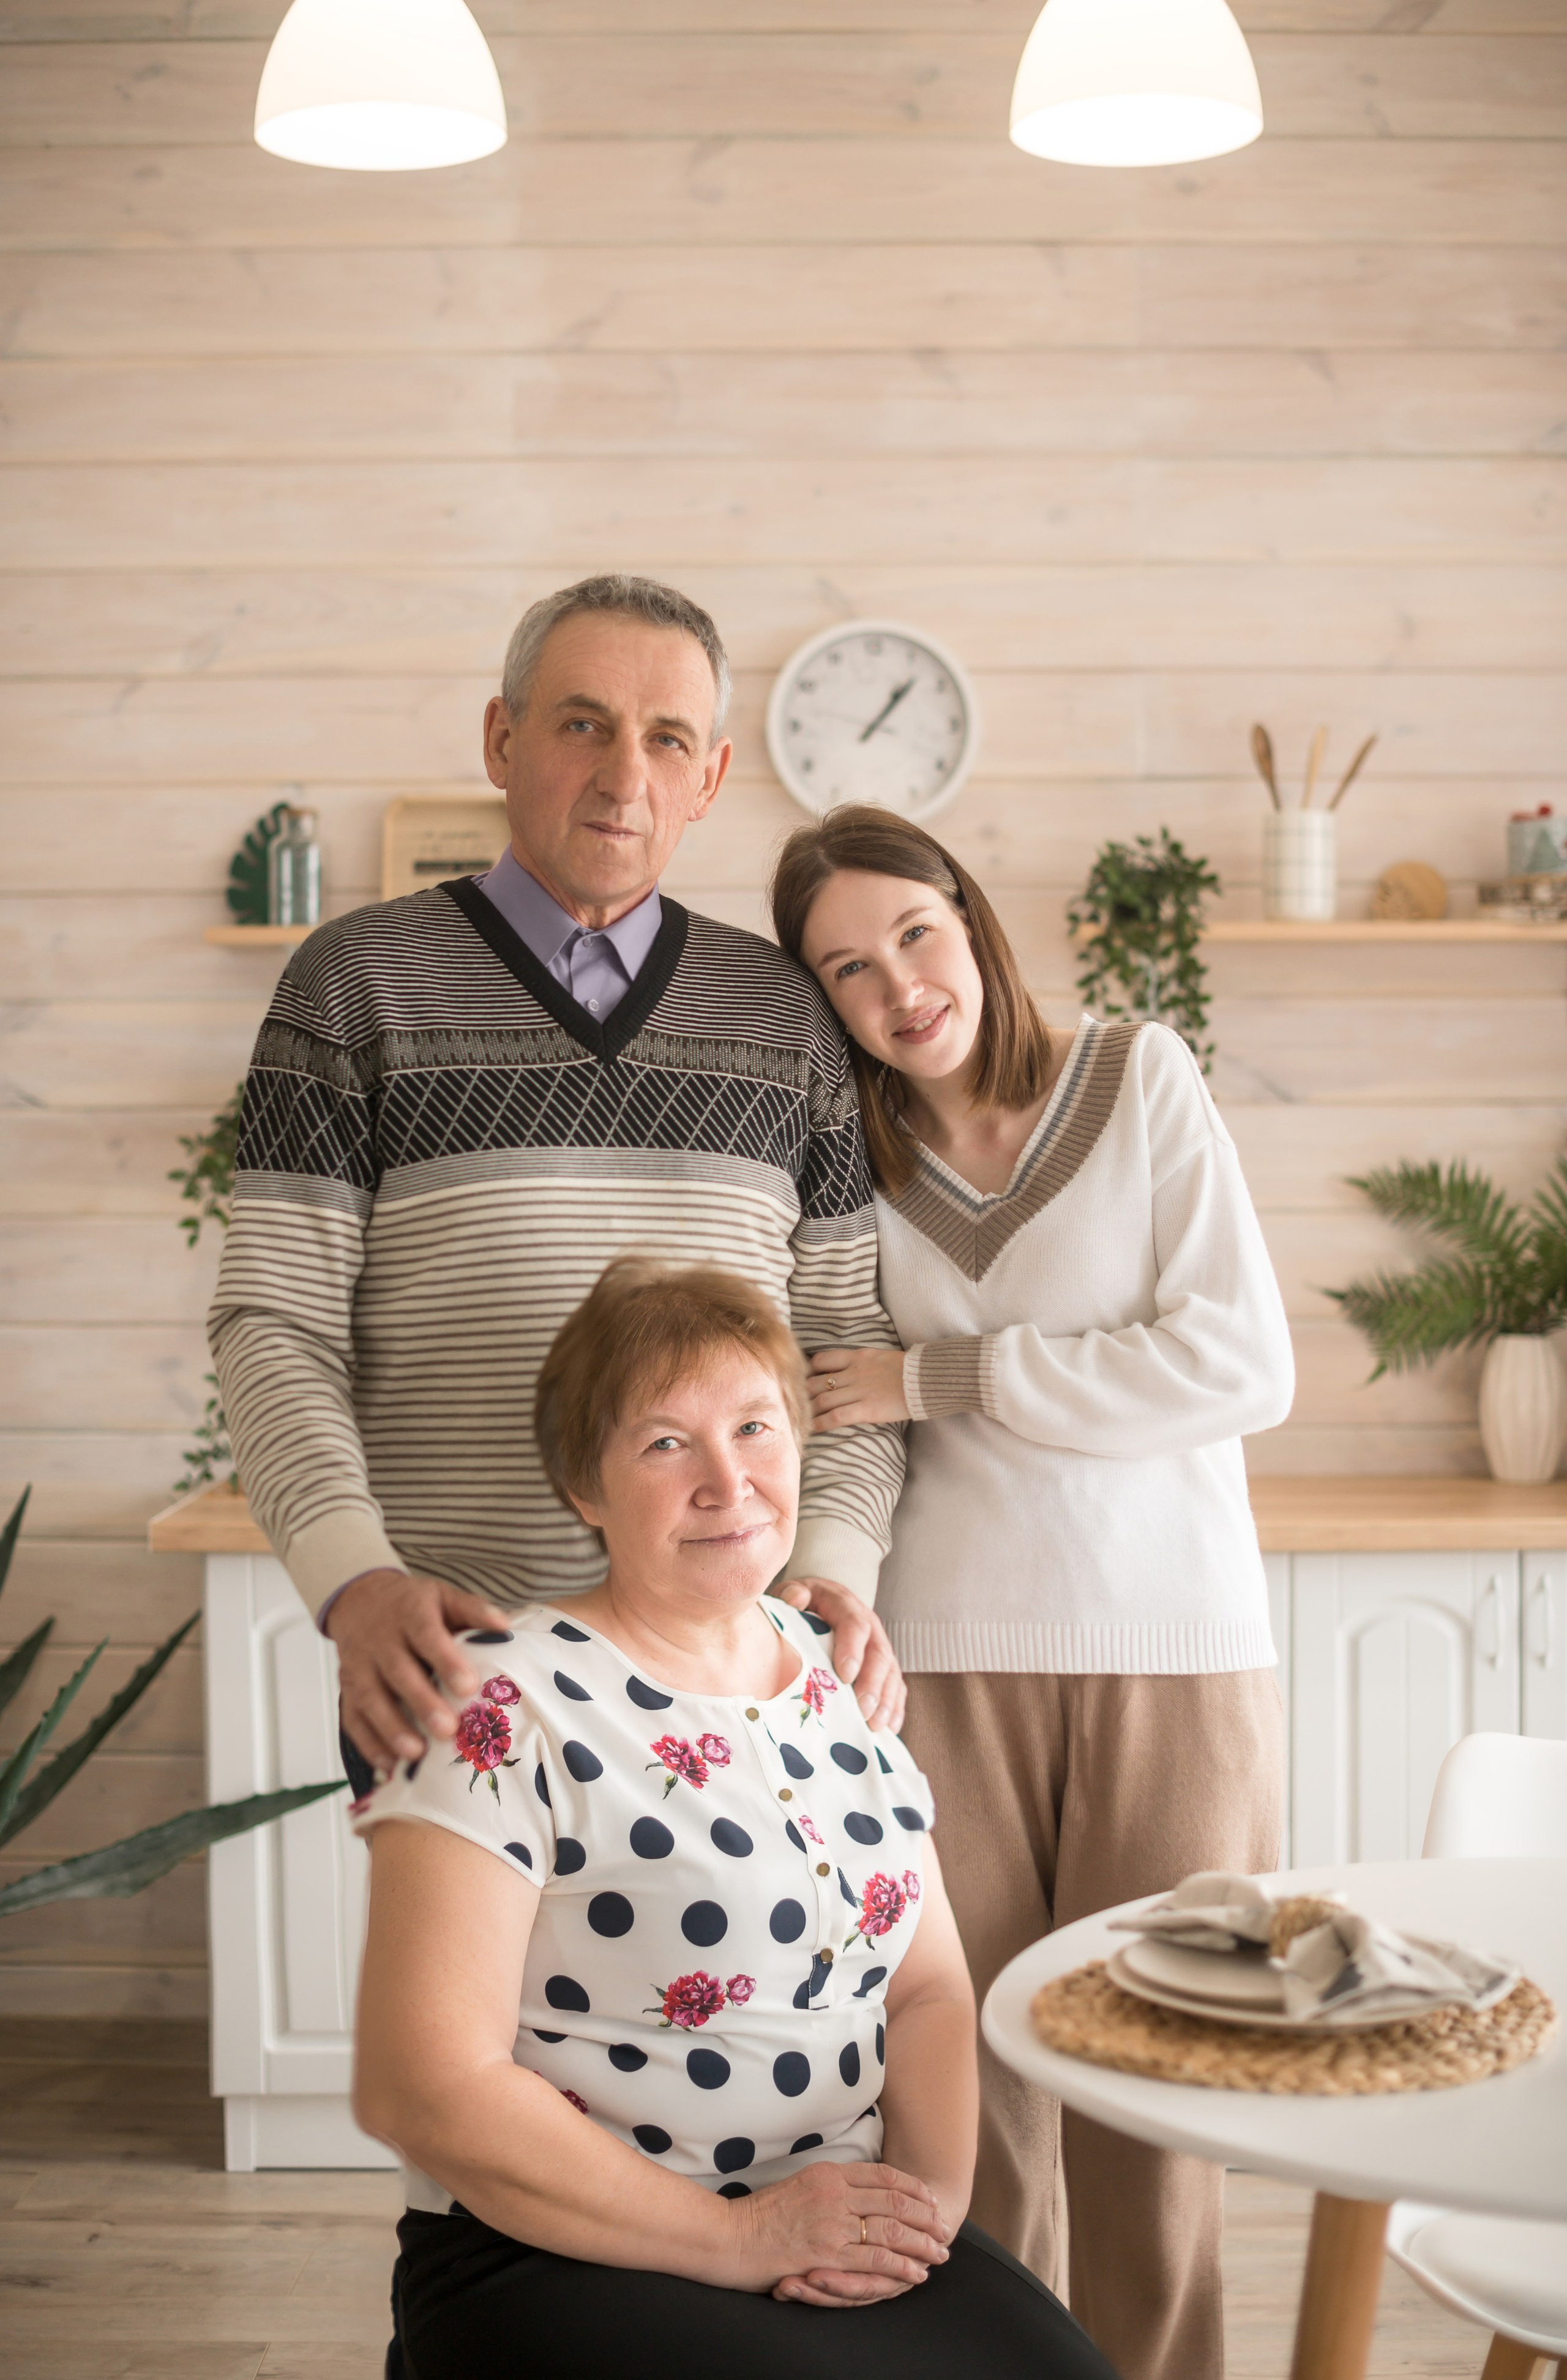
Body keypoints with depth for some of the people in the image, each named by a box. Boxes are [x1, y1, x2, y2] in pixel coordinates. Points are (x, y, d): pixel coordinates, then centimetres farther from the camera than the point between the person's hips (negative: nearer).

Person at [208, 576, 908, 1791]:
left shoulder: (783, 1009, 9)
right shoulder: (359, 981, 1)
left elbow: (849, 1330, 10)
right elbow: (275, 1323, -3)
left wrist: (838, 1567, -7)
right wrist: (356, 1579, -18)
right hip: (448, 1668, -2)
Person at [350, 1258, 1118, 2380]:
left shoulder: (843, 1679, 11)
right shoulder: (506, 1707, -10)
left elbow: (929, 1993, 13)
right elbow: (423, 2088, -15)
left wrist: (931, 2193, -7)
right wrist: (738, 2235, -15)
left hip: (853, 2241, 6)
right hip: (556, 2262, -6)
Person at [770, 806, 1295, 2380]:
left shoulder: (1141, 1081, 1)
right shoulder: (851, 1163, 8)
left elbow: (1243, 1365, -9)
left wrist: (935, 1382, -9)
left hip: (1175, 1655, -1)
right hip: (947, 1661, 2)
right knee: (971, 2087, 1)